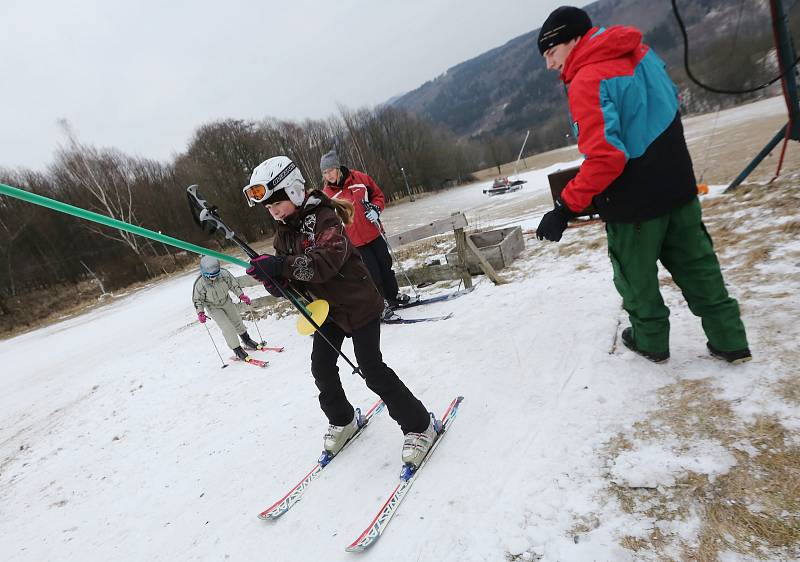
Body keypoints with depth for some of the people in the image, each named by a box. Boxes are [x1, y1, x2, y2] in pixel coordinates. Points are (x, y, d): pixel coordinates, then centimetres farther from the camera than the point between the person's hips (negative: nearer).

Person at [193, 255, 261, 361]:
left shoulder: (224, 274, -27)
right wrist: (200, 313, -28)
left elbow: (233, 284, -9)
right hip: (213, 308, -3)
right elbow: (197, 300, -17)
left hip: (226, 302, 4)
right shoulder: (200, 284, -32)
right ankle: (237, 350, 5)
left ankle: (246, 340, 42)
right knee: (227, 328, -11)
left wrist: (241, 295, -17)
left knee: (236, 321, 19)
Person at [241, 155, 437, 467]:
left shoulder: (324, 217, -21)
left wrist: (282, 265, -45)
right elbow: (294, 278, 2)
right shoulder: (284, 232, 4)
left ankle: (419, 424, 9)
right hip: (327, 307, 8)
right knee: (321, 367, 9)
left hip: (359, 304, -8)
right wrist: (276, 280, -20)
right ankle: (342, 420, 34)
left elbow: (327, 261, -37)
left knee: (372, 369, -6)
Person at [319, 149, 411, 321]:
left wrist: (375, 209, -12)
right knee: (373, 272, -2)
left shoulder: (359, 178, -4)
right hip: (355, 239, -2)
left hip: (373, 232, 2)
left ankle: (394, 295, 32)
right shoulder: (326, 194, -5)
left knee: (385, 264, 13)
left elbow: (378, 195, 6)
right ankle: (381, 303, 15)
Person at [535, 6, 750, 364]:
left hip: (633, 201, -8)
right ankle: (729, 341, 28)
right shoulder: (641, 53, 5)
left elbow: (605, 157, -29)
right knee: (696, 266, 18)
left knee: (636, 275, 14)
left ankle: (651, 341, 32)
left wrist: (566, 208, -26)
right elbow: (670, 100, 19)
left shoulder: (586, 82, -21)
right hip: (678, 185, 8)